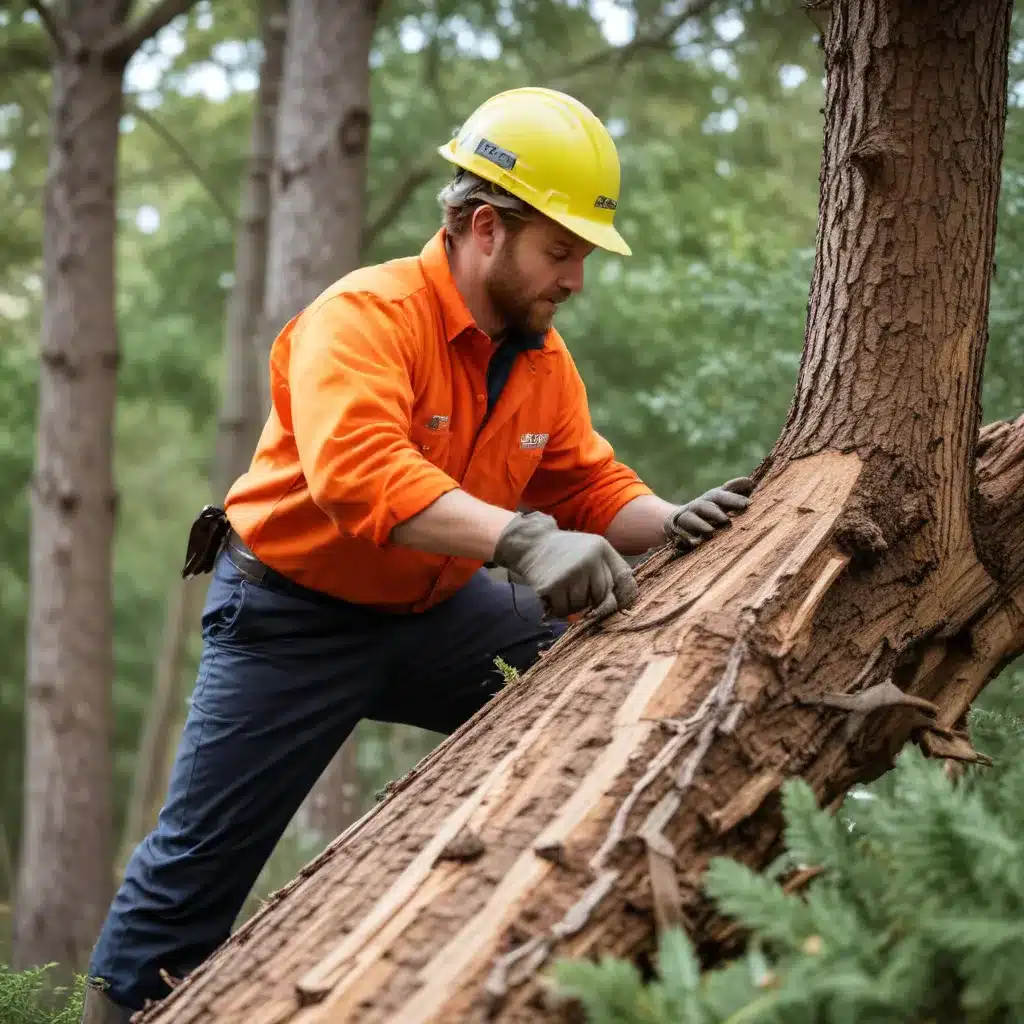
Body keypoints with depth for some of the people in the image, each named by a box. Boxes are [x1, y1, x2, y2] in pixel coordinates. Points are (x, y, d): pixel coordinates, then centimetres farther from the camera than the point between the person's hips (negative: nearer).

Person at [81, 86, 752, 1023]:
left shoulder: (544, 356, -2)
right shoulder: (365, 317, -27)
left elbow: (590, 486, 1)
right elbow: (356, 468, -44)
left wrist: (673, 524, -20)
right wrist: (522, 538, -53)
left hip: (436, 609, 7)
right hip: (293, 616, -6)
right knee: (204, 847, 0)